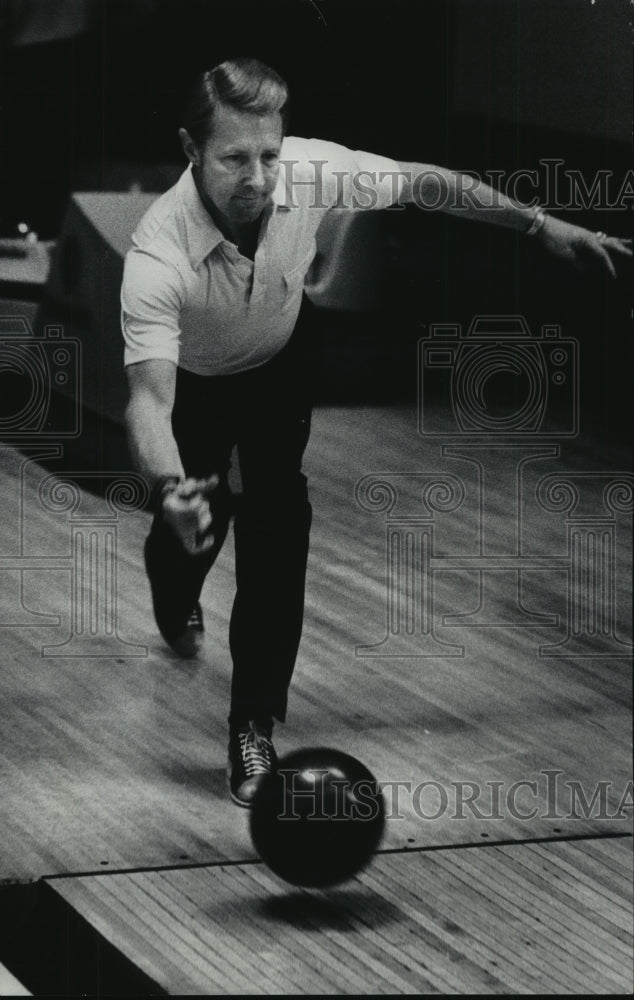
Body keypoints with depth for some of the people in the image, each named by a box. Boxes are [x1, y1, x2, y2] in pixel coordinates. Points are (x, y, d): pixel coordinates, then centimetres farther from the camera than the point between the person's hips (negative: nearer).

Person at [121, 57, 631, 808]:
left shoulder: (311, 172, -34)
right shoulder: (159, 254, -43)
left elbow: (422, 183, -15)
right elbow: (148, 395, -50)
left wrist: (542, 225, -10)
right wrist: (170, 486, -70)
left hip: (276, 365, 2)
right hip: (191, 380, -2)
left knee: (277, 528, -15)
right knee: (192, 524, 7)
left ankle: (254, 727, -5)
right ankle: (177, 610, 49)